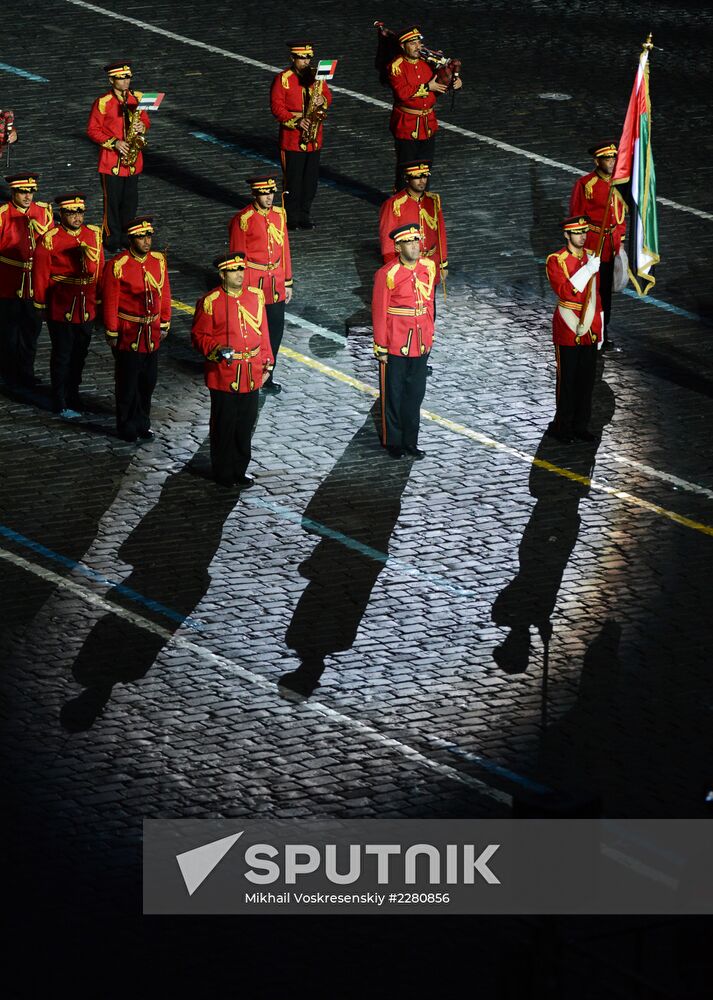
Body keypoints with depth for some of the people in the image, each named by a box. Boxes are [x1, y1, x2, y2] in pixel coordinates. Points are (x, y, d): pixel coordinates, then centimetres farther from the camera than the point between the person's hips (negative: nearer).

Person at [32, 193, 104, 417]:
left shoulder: (94, 235, 1)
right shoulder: (50, 240, -13)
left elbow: (99, 271, 8)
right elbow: (40, 274, -8)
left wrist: (99, 301, 10)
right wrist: (41, 304, -4)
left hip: (86, 309, 5)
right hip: (60, 308, -5)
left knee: (80, 354, 16)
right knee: (62, 355, 5)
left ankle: (73, 395, 33)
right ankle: (61, 403, 15)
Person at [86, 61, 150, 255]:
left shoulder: (137, 98, 5)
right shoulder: (103, 103, -10)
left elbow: (145, 120, 15)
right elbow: (92, 130, -8)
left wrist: (142, 128, -9)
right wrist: (114, 143, -17)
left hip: (133, 161, 4)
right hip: (111, 162, -4)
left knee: (130, 202, 10)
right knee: (112, 202, 1)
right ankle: (113, 242, 10)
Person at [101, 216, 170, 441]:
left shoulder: (158, 260, 1)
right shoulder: (117, 266, -15)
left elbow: (164, 294, 11)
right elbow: (110, 302, -11)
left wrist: (164, 323, 12)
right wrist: (112, 333, -9)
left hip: (152, 333, 5)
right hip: (128, 334, -5)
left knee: (148, 381, 14)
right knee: (128, 383, 5)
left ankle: (142, 424, 29)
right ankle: (127, 427, 18)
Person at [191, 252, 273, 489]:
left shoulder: (256, 296, 5)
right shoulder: (210, 302, -10)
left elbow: (263, 332, 12)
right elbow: (199, 336, -6)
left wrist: (267, 363, 12)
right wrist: (216, 349, -24)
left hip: (251, 375, 5)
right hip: (224, 375, -5)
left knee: (246, 425, 13)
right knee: (224, 426, 4)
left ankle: (239, 470, 26)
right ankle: (224, 474, 16)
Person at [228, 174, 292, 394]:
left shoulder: (278, 215, 5)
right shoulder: (243, 219, -13)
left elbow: (284, 249, 12)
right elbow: (238, 257, -10)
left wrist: (287, 283, 13)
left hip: (275, 284, 6)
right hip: (253, 283, -6)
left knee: (276, 331, 9)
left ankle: (266, 378, 23)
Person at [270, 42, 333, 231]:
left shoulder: (317, 77, 8)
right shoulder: (283, 79, -7)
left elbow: (328, 95, 17)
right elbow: (276, 107, -10)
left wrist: (323, 100, -7)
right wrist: (296, 121, -20)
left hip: (314, 138, 5)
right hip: (292, 139, -5)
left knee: (311, 178, 8)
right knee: (293, 179, -1)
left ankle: (305, 215, 18)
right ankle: (291, 217, 7)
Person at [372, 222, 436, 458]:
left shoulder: (428, 267, 0)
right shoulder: (387, 274, -16)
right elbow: (379, 312, -11)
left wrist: (429, 336, 14)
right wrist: (381, 348, -10)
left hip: (420, 344, 5)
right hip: (395, 345, -5)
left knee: (416, 393, 13)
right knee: (394, 394, 8)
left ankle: (410, 441, 25)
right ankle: (393, 443, 21)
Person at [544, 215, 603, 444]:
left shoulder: (591, 257, 8)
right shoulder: (556, 261, -11)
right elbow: (564, 292, -25)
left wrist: (599, 329, 17)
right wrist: (587, 270, -31)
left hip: (590, 331, 6)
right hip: (568, 332, -6)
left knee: (587, 380, 9)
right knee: (567, 381, 1)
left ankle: (581, 425, 20)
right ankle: (562, 426, 13)